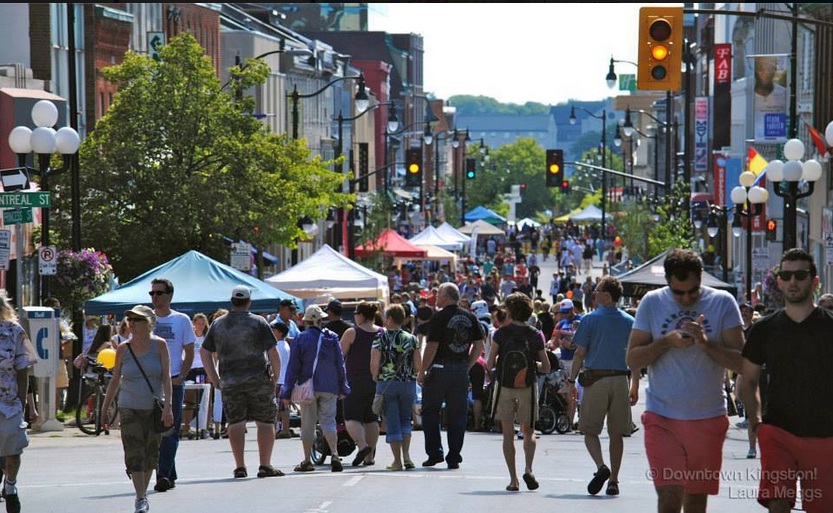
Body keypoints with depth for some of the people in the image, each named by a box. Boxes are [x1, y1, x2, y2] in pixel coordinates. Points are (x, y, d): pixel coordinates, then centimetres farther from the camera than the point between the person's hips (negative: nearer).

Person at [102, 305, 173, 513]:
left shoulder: (159, 345, -3)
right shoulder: (123, 349, 1)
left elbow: (166, 377, -6)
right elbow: (115, 380, 9)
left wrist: (167, 405, -15)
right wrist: (105, 408, 10)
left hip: (154, 408, 0)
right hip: (129, 408, 0)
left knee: (151, 453, 6)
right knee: (134, 454, -10)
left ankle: (143, 494, 22)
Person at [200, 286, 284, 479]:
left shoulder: (218, 324, 8)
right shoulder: (258, 322, -2)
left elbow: (204, 351, 10)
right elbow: (272, 351, -7)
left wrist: (213, 376, 15)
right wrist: (276, 374, 5)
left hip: (229, 382, 3)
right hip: (258, 379, -3)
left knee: (236, 423, 6)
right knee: (265, 422, 3)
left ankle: (240, 467, 1)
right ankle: (265, 466, -2)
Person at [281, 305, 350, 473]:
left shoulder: (300, 339, -3)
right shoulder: (332, 338, 3)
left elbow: (293, 368, -3)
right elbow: (340, 364, 7)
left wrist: (287, 392, 0)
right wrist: (343, 388, 14)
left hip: (308, 388, -2)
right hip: (329, 387, 2)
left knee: (307, 424, 5)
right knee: (328, 421, 3)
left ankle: (307, 461, 7)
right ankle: (334, 454, -15)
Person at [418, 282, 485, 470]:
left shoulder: (440, 317, -10)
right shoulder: (470, 317, 6)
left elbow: (432, 346, -13)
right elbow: (479, 345, 7)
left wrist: (422, 371, -5)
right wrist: (467, 366, 14)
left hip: (440, 369, -5)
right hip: (461, 372, 5)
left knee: (430, 412, 8)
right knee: (457, 415, 7)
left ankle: (434, 453, 3)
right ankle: (454, 457, 5)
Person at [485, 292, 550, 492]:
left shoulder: (501, 334, -5)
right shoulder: (535, 335, -2)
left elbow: (489, 364, -3)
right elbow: (546, 368, 2)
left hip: (505, 386, -1)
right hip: (528, 386, 1)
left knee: (508, 435, 5)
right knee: (529, 432, 14)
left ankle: (513, 479, 0)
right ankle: (528, 469, -8)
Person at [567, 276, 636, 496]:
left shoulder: (590, 319, -5)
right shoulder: (629, 322, 5)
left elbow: (580, 354, -5)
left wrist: (571, 379, 5)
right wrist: (635, 387, 13)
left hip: (595, 379, -3)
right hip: (620, 381, 3)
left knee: (590, 430, 4)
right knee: (616, 433, 8)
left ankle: (601, 466, -20)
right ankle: (613, 480, 8)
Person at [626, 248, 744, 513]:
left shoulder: (723, 303, -1)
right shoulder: (652, 303, 2)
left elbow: (740, 362, -5)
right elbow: (632, 359, 0)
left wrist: (706, 342, -20)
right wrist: (667, 342, -15)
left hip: (708, 418, 1)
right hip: (662, 417, -1)